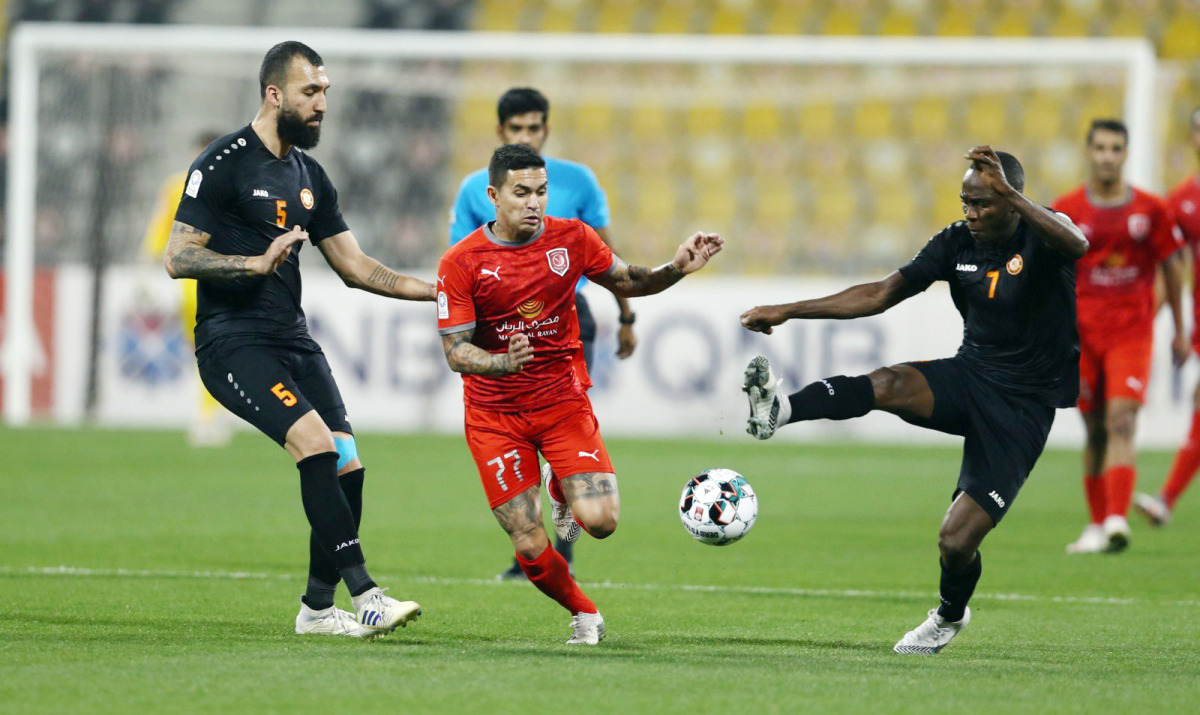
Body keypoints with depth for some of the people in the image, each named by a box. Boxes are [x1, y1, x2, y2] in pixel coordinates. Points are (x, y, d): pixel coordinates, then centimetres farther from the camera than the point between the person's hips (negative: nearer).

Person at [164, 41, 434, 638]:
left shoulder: (309, 177, 16)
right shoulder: (223, 164, -7)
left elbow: (353, 264, 19)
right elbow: (178, 258, -11)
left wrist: (433, 291, 8)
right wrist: (257, 263, -22)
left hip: (292, 341, 8)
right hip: (233, 341, -8)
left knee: (346, 463, -3)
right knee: (315, 442, -24)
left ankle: (317, 608, 9)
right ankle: (364, 594, -27)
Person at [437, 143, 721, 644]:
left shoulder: (571, 238, -3)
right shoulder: (461, 263, -11)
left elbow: (627, 282, 13)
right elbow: (455, 351, -12)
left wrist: (677, 269, -6)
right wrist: (504, 362, -32)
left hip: (562, 398, 1)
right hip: (494, 411, -1)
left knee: (601, 521, -16)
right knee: (530, 547, -7)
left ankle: (560, 487, 20)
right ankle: (583, 613, 22)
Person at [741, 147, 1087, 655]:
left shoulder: (1042, 235, -13)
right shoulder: (958, 242, 2)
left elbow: (1077, 246, -39)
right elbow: (881, 295, 5)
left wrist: (1010, 195, -50)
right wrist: (788, 311, 0)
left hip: (1023, 407, -5)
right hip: (968, 378, 5)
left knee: (956, 541, -9)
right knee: (887, 385, -30)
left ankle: (950, 616, 24)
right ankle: (778, 412, -52)